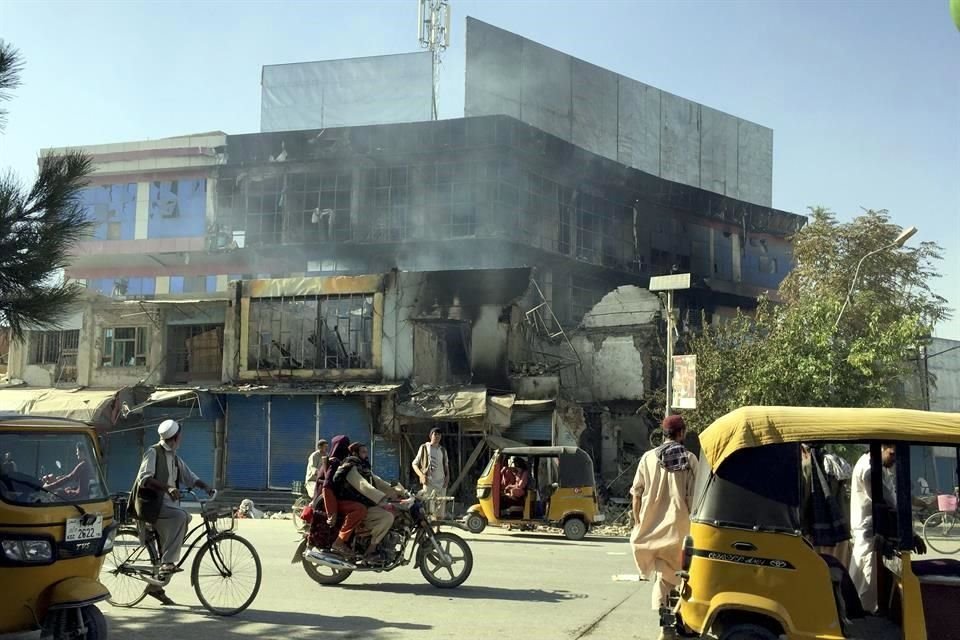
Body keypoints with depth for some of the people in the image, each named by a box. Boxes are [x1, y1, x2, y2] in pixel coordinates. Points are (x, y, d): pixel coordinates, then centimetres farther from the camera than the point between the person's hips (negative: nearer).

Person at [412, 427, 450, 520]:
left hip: (441, 483, 4)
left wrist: (447, 476, 4)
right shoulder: (424, 448, 3)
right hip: (429, 483, -4)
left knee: (440, 512, 5)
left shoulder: (443, 450, 15)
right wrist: (421, 475, -12)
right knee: (428, 511, -12)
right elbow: (415, 464, 5)